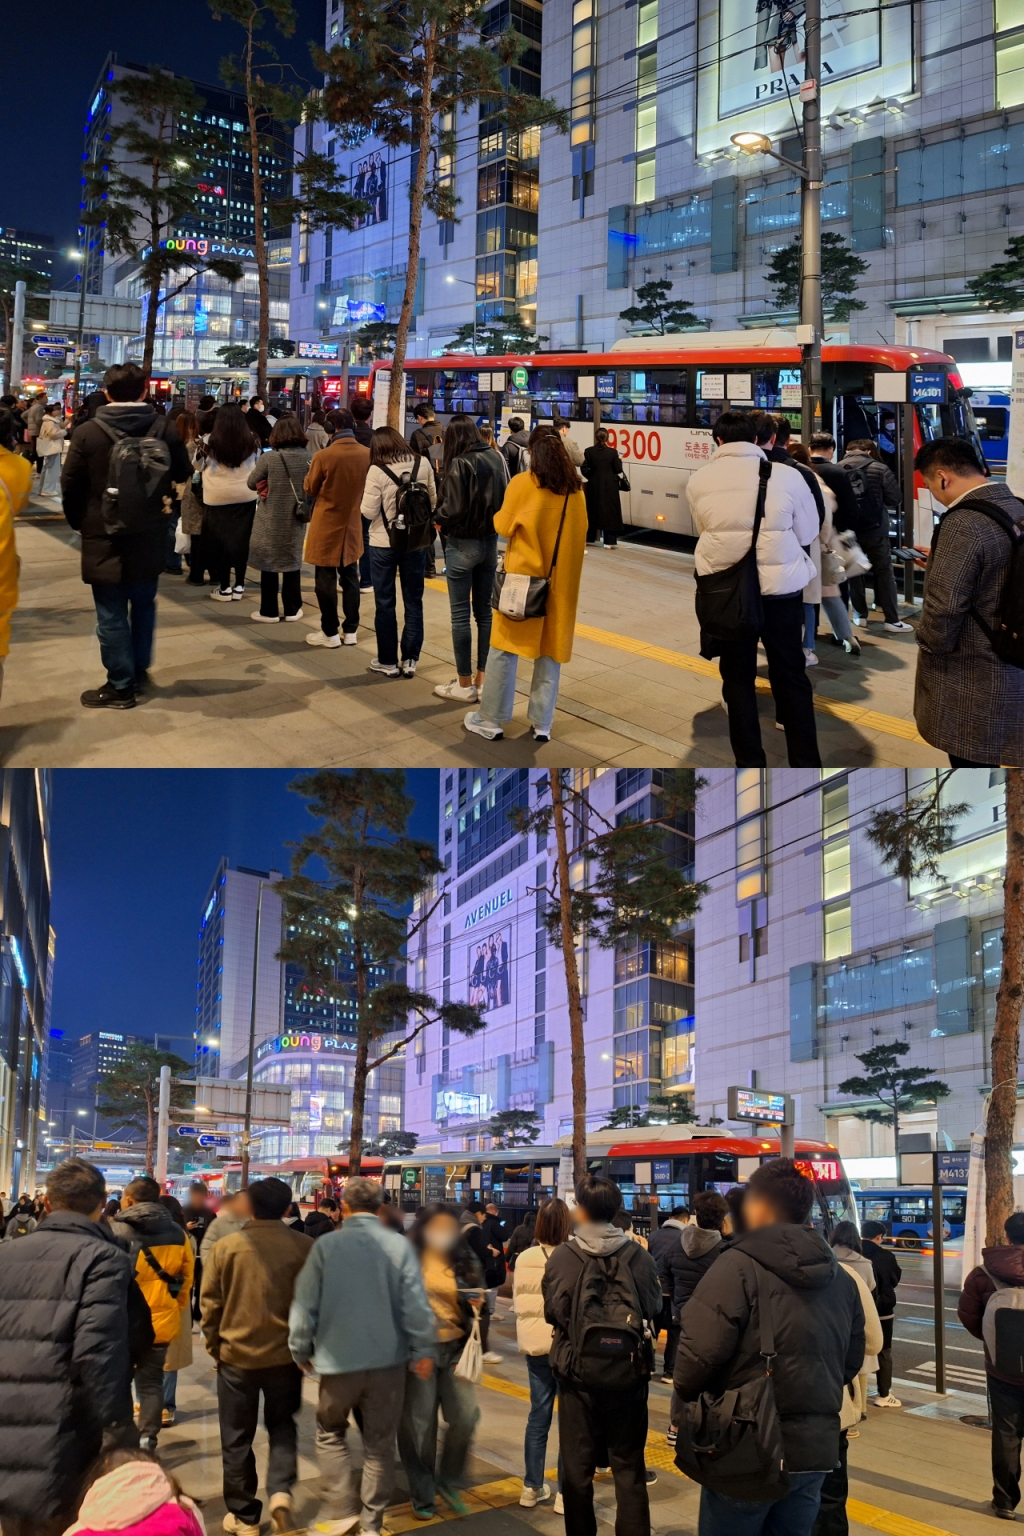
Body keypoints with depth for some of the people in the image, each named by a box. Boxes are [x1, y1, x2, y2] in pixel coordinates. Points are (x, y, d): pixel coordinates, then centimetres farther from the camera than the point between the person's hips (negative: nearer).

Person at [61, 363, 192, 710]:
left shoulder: (87, 432, -11)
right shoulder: (164, 429, -6)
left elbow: (70, 486, -5)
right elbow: (182, 474, 7)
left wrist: (79, 522, 12)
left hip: (104, 537, -3)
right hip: (149, 537, 3)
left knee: (111, 614, 5)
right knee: (143, 604, 20)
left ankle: (120, 686, 9)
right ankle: (139, 673, 30)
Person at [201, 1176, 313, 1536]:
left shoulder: (227, 1246, -9)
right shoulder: (305, 1246, -8)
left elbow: (211, 1304, -4)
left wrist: (215, 1348, 10)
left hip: (237, 1354, -1)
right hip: (287, 1354, 1)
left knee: (237, 1438, 14)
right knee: (282, 1425, 22)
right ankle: (281, 1490, 1)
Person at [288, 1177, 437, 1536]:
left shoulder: (326, 1246, -8)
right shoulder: (400, 1245, -6)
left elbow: (304, 1304, -5)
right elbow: (416, 1305, -9)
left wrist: (301, 1350, 8)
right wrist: (424, 1351, 0)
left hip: (338, 1359, -1)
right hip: (388, 1359, 1)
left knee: (330, 1433, 20)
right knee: (379, 1444, 13)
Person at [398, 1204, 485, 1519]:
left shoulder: (465, 1262, 6)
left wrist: (477, 1305, -7)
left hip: (455, 1348, 3)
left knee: (465, 1416, -4)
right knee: (420, 1422, 2)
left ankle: (448, 1481, 19)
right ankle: (422, 1495, 17)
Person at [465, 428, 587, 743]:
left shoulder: (522, 484, -9)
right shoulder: (575, 490, 1)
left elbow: (504, 528, -1)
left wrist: (498, 515, 19)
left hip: (523, 577, -3)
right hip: (561, 581, 3)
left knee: (504, 649, 5)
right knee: (551, 651, 9)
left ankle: (490, 721, 10)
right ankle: (542, 724, 11)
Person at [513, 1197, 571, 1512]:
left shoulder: (524, 1259, -2)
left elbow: (518, 1301, 7)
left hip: (534, 1343, 5)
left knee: (538, 1414, 14)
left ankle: (532, 1487, 21)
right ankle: (565, 1493, 8)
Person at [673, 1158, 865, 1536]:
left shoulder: (738, 1267, -14)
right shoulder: (840, 1278, 9)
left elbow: (699, 1354, -20)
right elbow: (851, 1361, 16)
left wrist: (687, 1399, 0)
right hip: (816, 1449, 6)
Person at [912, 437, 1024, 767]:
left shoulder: (963, 523, -22)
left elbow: (943, 607, -24)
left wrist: (929, 644, -6)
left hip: (973, 680, -8)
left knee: (971, 761, 3)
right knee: (984, 760, 19)